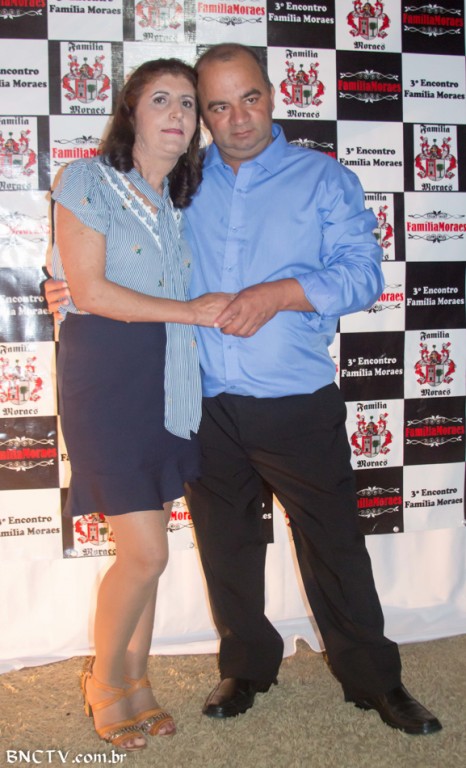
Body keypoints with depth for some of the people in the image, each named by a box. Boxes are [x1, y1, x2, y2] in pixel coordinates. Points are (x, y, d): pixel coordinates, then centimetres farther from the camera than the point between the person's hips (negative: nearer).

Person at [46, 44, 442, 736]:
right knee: (225, 547, 15)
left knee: (333, 546, 5)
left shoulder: (324, 179, 3)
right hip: (207, 408, 3)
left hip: (298, 405, -2)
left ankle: (373, 679, 24)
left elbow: (363, 273, -6)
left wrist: (277, 294, -20)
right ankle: (247, 666, 35)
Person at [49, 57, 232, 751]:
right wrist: (193, 311, -10)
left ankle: (135, 679, 28)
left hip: (167, 381, 6)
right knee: (146, 552, -7)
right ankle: (105, 681, 18)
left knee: (145, 546, 10)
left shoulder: (178, 200, 17)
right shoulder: (88, 179, -3)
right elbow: (90, 290, -12)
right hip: (105, 375, -6)